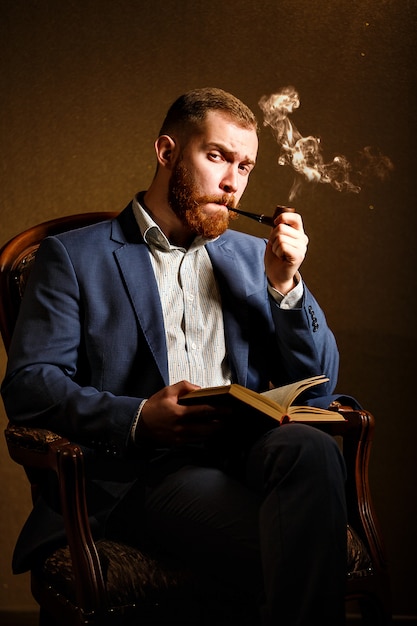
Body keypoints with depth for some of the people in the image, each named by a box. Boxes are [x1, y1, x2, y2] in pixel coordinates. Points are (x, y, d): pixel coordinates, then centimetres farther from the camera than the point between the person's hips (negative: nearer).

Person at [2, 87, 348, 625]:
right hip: (147, 470, -5)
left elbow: (316, 387, 19)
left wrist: (285, 285, 3)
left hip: (251, 448, 5)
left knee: (310, 448, -33)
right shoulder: (73, 256, 11)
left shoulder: (253, 256, 24)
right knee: (295, 550, -34)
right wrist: (140, 418, -16)